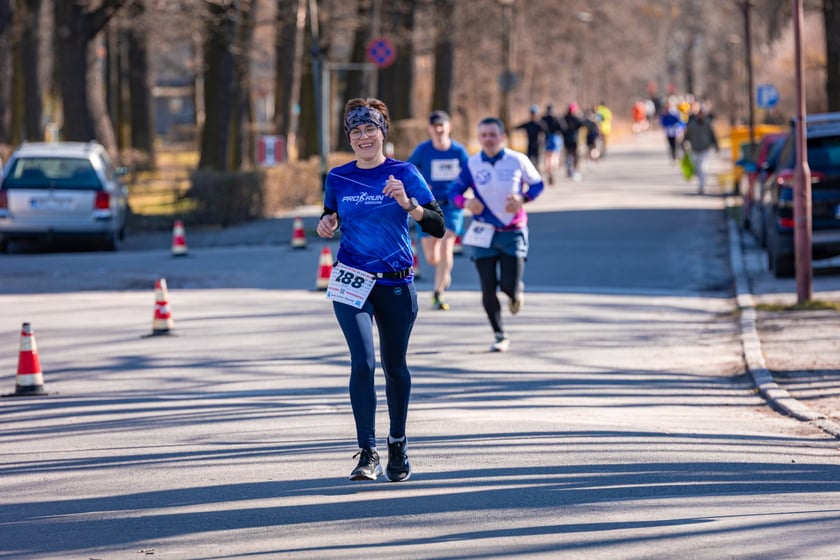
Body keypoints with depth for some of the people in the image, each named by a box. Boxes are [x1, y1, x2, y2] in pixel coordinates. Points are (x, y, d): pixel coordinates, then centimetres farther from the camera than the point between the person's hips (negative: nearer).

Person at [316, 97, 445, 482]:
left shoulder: (404, 173, -3)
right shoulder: (338, 178, 4)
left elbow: (437, 227, -7)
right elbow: (330, 218, 20)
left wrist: (407, 203, -23)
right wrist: (326, 226, -2)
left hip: (396, 283, 0)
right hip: (353, 281, 0)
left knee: (394, 366, 12)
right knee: (363, 363, -15)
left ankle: (397, 444, 32)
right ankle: (367, 453, -11)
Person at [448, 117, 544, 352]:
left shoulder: (517, 160, -5)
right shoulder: (472, 164, -3)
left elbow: (537, 184, 5)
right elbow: (454, 191, 1)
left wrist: (523, 198, -15)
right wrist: (465, 202, -21)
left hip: (513, 233, -1)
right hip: (484, 233, 1)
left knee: (509, 286, -9)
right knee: (488, 288, 0)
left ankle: (517, 292, 31)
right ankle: (500, 335, 16)